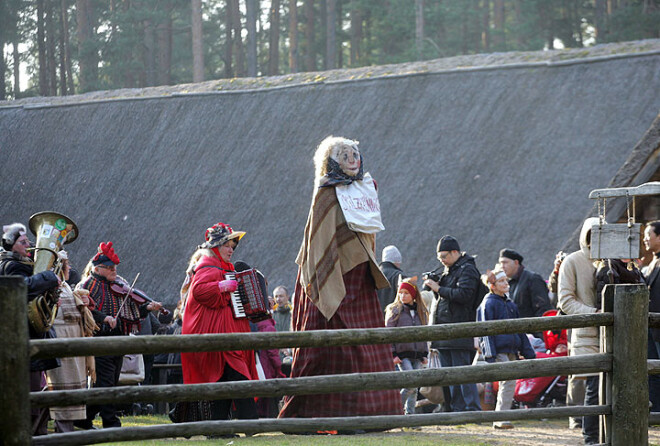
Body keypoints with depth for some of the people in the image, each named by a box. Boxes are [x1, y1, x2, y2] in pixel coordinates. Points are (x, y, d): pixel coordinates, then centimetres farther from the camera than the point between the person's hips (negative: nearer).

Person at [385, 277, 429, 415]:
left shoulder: (421, 312, 12)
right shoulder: (394, 311, -1)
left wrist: (425, 354, 12)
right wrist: (392, 354, -9)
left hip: (417, 355, 5)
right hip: (402, 354, -5)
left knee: (414, 388, 4)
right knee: (411, 383, -17)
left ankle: (410, 412, 10)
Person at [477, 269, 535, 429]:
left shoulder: (511, 304, 19)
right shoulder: (488, 304, -4)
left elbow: (520, 329, 24)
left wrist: (528, 352, 21)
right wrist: (490, 355, -16)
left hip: (511, 350, 8)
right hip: (499, 350, -8)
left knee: (507, 383, 8)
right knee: (508, 381, -18)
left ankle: (500, 418, 15)